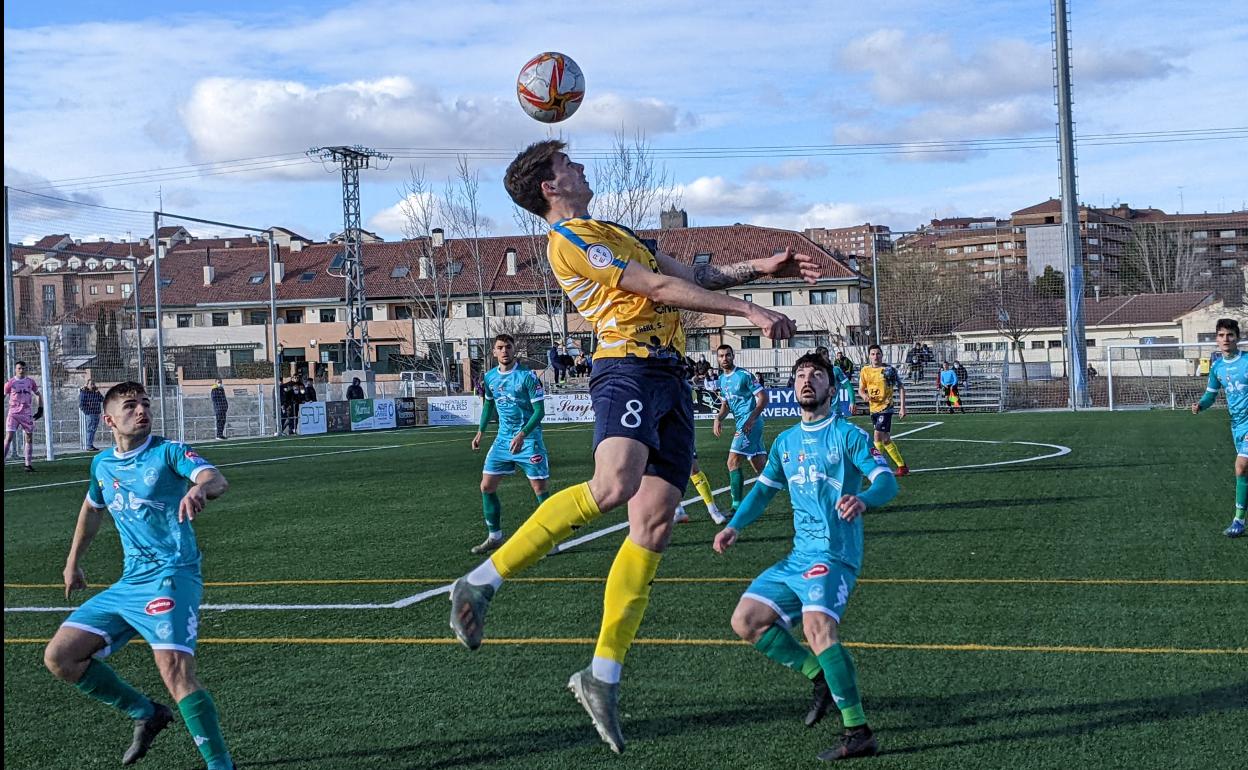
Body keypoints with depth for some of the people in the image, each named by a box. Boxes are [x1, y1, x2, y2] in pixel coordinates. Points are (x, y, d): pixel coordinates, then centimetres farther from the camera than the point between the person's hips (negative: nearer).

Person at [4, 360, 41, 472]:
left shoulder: (30, 382, 7)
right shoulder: (10, 383, 0)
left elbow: (38, 395, 19)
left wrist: (40, 409, 12)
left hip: (27, 414, 2)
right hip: (13, 413, -2)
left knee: (29, 439, 4)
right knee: (8, 438, -11)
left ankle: (29, 464, 11)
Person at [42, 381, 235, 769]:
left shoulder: (168, 451, -8)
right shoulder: (102, 464, 11)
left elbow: (217, 480, -27)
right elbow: (92, 508, 32)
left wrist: (201, 487, -50)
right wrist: (73, 561, 38)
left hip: (170, 576, -7)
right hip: (129, 582, 7)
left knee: (175, 671, -24)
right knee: (59, 656, 4)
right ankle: (145, 713, 18)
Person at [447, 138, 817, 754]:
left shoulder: (611, 234, 29)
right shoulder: (568, 238, -2)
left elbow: (690, 274, 31)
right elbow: (660, 288, -7)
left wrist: (761, 266, 21)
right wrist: (749, 310, -7)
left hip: (669, 378, 9)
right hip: (628, 367, -9)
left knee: (654, 525, -1)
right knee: (613, 485, -33)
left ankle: (603, 675, 3)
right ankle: (482, 582, -22)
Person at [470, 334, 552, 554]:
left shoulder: (527, 376, -13)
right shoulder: (490, 377, 5)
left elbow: (539, 410, -14)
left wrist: (522, 435, -24)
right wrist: (481, 432, 16)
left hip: (528, 439, -6)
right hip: (503, 439, 6)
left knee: (539, 489, -5)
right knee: (486, 486, 4)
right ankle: (494, 537, 17)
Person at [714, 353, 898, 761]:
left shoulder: (847, 434, -4)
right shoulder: (785, 442, 16)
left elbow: (888, 481, -14)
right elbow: (764, 488, 26)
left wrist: (863, 499, -37)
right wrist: (735, 526, 10)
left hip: (834, 552, -8)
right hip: (798, 555, 8)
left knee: (817, 625, -30)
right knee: (746, 620, 3)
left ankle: (859, 733, -26)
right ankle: (821, 677, 13)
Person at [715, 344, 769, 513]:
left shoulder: (744, 375, -11)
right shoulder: (722, 379, 14)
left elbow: (763, 397, -12)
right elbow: (726, 403, 23)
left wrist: (751, 419, -21)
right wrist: (718, 419, 4)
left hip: (749, 422, -9)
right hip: (741, 421, 9)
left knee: (733, 462, -14)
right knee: (760, 466, 11)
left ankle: (737, 505, -11)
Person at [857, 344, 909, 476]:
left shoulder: (889, 370, -7)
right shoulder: (865, 370, 6)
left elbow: (901, 388, -2)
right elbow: (861, 389, 12)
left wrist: (903, 408, -7)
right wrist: (864, 395, -12)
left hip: (885, 407, -6)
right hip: (873, 409, 6)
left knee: (878, 437, -16)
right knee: (885, 440, 12)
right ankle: (901, 465, 23)